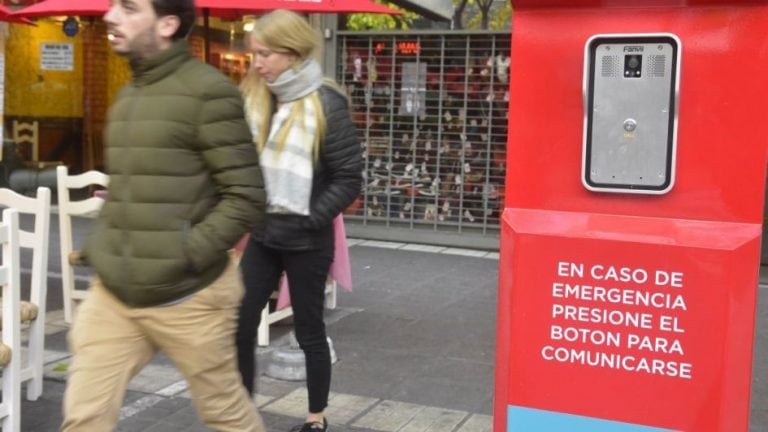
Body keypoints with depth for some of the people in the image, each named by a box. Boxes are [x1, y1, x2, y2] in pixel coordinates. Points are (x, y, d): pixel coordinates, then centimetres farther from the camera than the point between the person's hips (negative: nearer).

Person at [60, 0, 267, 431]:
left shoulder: (207, 92, -12)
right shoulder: (127, 96, 14)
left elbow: (247, 196, -14)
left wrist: (185, 257, -20)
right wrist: (97, 247, 9)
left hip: (185, 295, -7)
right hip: (114, 293, 7)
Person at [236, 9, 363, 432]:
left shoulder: (326, 103, -14)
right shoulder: (254, 99, 4)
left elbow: (350, 177, -13)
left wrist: (308, 219, -16)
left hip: (305, 241, -5)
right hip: (262, 234, 6)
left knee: (308, 331, 8)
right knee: (238, 325, 5)